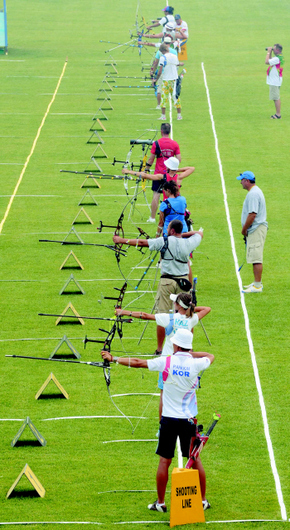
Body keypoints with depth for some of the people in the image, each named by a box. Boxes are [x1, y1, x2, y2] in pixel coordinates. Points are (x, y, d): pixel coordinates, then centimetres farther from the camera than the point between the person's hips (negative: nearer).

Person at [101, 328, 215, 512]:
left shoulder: (165, 362, -12)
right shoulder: (195, 364, -9)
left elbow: (137, 363, -6)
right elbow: (211, 357, 14)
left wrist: (113, 359, 4)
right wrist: (190, 353, 13)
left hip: (169, 419, -1)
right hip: (188, 420, 1)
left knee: (164, 461, 6)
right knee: (196, 459, 11)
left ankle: (161, 502, 11)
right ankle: (203, 500, 17)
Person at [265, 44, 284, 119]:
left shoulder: (277, 59, -21)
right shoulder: (280, 57, 11)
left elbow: (267, 62, -27)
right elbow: (270, 61, 25)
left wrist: (268, 52, -15)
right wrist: (270, 52, 14)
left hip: (274, 81, -11)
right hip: (276, 80, 11)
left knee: (276, 98, -7)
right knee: (276, 98, 16)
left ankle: (278, 114, -5)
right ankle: (278, 113, 22)